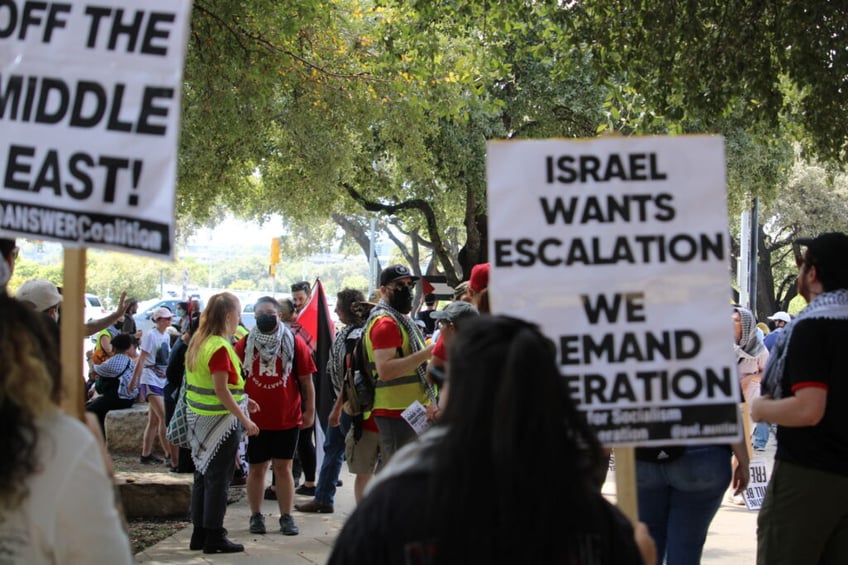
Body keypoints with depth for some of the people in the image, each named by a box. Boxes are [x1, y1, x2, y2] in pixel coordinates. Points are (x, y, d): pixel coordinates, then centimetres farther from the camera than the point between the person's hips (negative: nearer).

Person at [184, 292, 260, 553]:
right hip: (220, 421, -9)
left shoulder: (198, 343, 10)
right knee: (218, 479, -1)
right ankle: (214, 537, 4)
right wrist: (244, 419, -19)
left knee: (204, 476, 15)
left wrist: (241, 401, 18)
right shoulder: (220, 348, -18)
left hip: (200, 420, 9)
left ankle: (199, 534, 21)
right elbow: (221, 390, -22)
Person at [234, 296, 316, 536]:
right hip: (254, 419, 1)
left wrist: (310, 411, 1)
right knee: (256, 468, 7)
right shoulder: (244, 345, 3)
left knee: (283, 467, 4)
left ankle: (286, 517, 11)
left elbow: (306, 381, 4)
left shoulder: (295, 343, 1)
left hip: (287, 418, -1)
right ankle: (256, 516, 17)